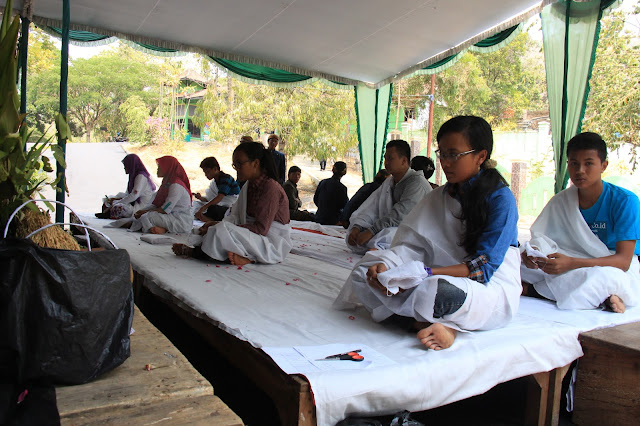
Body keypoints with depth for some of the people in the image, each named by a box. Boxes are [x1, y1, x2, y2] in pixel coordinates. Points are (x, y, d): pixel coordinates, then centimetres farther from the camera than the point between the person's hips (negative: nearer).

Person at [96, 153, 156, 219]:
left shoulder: (141, 177, -15)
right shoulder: (134, 176, 17)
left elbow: (134, 195, -24)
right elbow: (127, 194, 20)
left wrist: (118, 202, -17)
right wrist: (114, 198, 4)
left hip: (141, 207, -11)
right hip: (134, 203, 11)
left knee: (117, 208, -30)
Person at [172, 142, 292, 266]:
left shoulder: (270, 187, -18)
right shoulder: (248, 186, 12)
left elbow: (261, 228, -22)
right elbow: (236, 216, 10)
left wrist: (227, 227, -21)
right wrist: (221, 224, -10)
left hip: (273, 245, -10)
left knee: (222, 231, -24)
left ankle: (194, 252, 1)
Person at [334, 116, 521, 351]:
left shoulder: (500, 199, -10)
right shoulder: (438, 197, 9)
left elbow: (484, 266, -17)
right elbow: (409, 245, 1)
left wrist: (425, 274, -26)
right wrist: (384, 266, -21)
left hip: (493, 290, -7)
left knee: (438, 290, -41)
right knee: (366, 270, -9)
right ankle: (436, 323, -18)